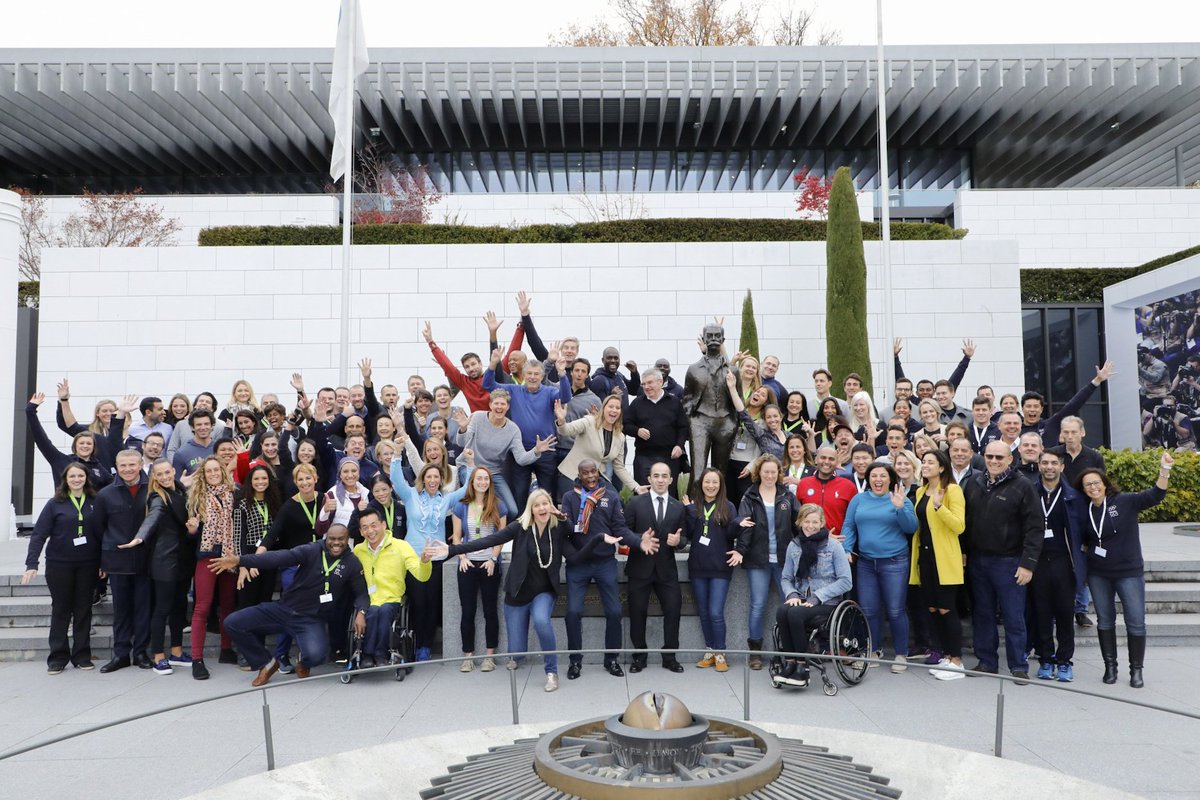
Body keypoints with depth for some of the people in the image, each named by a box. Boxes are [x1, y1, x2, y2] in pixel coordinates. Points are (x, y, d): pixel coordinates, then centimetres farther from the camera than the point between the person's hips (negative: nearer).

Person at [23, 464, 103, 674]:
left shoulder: (95, 503, 2)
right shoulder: (55, 504, -3)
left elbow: (102, 533, 3)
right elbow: (39, 534, -6)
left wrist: (103, 562, -2)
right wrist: (32, 564, -15)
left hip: (88, 565, 1)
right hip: (59, 565, -1)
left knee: (83, 609, 7)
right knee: (61, 610, 6)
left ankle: (82, 656, 15)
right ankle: (58, 657, 14)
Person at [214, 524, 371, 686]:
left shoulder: (352, 563, -3)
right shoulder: (311, 551, -7)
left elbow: (362, 593, 2)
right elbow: (278, 557, -19)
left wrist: (361, 612, -21)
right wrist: (240, 560, -33)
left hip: (311, 620, -2)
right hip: (283, 609, 2)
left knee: (316, 655, -32)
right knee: (232, 622, -11)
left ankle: (304, 662, 11)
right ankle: (267, 663, 11)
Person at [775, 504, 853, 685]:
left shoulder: (833, 545, -3)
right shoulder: (794, 546, 9)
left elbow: (846, 581, -7)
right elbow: (785, 578, 14)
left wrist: (817, 596, -14)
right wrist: (791, 594, -8)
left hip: (826, 603, -4)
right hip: (800, 600, 4)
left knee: (795, 614, -32)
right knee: (781, 611, -29)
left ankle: (802, 667, -19)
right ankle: (789, 662, -18)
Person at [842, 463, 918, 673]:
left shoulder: (901, 499, 1)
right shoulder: (858, 500, 8)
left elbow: (911, 528, -7)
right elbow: (848, 526, 8)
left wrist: (900, 508, -21)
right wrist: (847, 550, -4)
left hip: (894, 562, -3)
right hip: (865, 562, 3)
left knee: (895, 610, -1)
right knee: (869, 610, 9)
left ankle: (901, 654, 13)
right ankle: (874, 650, 24)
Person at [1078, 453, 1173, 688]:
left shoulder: (1125, 501, -8)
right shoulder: (1086, 512, 3)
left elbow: (1155, 495, -21)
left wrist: (1164, 471, -33)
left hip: (1129, 573, -3)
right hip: (1098, 575, 4)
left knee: (1136, 622, -1)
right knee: (1105, 620, 10)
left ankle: (1136, 670, 11)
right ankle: (1110, 666, 21)